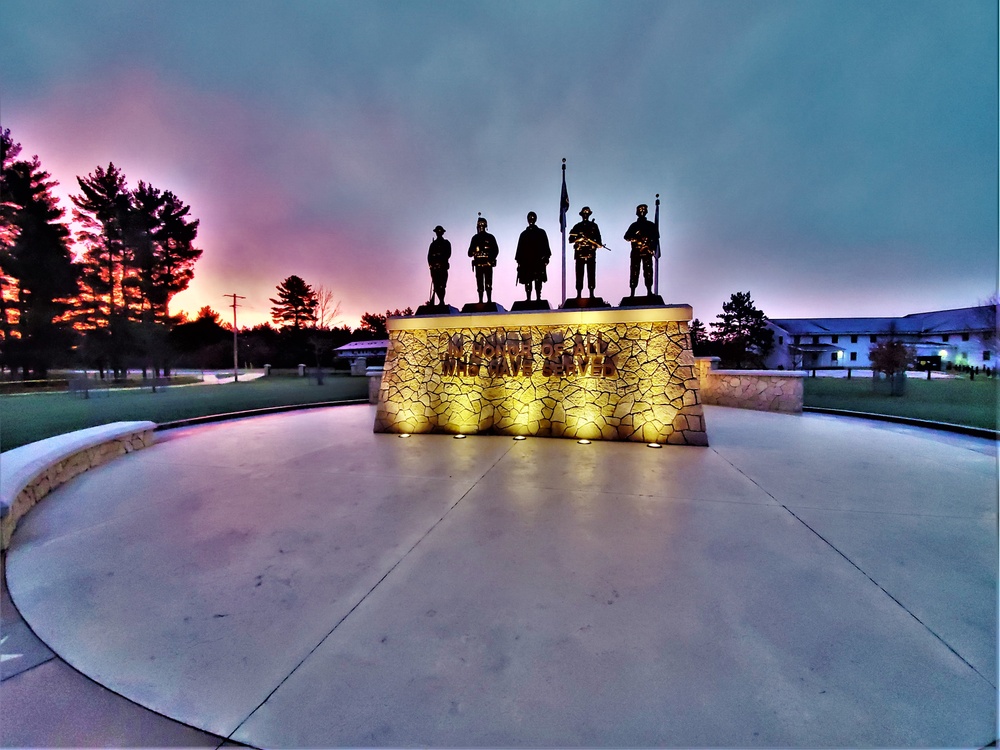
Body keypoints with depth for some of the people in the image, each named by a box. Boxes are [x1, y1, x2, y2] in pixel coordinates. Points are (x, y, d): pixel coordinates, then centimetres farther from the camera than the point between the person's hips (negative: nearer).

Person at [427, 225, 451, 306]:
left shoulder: (446, 243, 13)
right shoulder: (433, 244, 22)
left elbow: (448, 254, 1)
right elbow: (429, 255, 15)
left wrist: (441, 262, -12)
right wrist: (430, 263, -3)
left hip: (442, 266, -3)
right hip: (434, 267, 3)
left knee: (441, 285, -11)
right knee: (436, 285, -5)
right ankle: (441, 301, 0)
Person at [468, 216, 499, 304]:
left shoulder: (490, 237, 7)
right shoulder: (475, 238, 12)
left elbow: (495, 251, 2)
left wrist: (490, 260, -11)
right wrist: (473, 252, -10)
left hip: (488, 264, -2)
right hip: (478, 264, 2)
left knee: (488, 283, -4)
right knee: (479, 284, 2)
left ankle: (489, 300, -3)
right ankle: (480, 301, 4)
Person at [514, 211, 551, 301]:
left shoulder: (541, 232, 10)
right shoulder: (524, 234, 14)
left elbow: (545, 247, 5)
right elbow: (520, 248, 12)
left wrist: (546, 258, -4)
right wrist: (519, 261, 5)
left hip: (538, 261, -2)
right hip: (526, 262, 2)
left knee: (538, 281, -4)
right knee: (527, 281, -1)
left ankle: (538, 298, -2)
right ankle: (528, 298, 1)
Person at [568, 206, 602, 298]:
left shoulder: (594, 226, 11)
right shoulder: (577, 226, 10)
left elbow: (598, 238, 7)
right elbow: (570, 239, 5)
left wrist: (599, 243, -13)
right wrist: (579, 238, -12)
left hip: (591, 253, 0)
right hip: (579, 253, 0)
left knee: (591, 274, 0)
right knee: (579, 274, -1)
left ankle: (591, 294, 5)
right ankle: (579, 294, 2)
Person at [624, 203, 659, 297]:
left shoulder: (651, 225, 11)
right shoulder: (634, 225, 13)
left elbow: (656, 237, 5)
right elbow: (627, 236, 6)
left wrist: (652, 248, -10)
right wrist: (634, 239, -14)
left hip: (647, 252, 0)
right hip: (635, 252, 1)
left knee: (648, 271, -5)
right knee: (634, 272, -2)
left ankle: (649, 291, 0)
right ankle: (632, 292, 0)